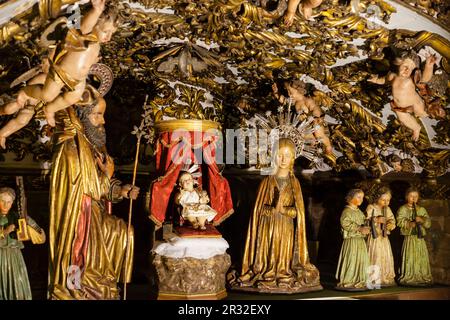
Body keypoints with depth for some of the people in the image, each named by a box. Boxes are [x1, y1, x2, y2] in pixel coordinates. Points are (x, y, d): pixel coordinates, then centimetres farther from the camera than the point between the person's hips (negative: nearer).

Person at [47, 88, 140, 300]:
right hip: (79, 222, -9)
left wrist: (121, 191, -2)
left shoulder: (90, 145, 10)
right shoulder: (71, 147, -19)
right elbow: (93, 187, -23)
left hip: (95, 218, 9)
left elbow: (101, 187, 12)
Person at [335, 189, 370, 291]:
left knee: (361, 261, 10)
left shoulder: (360, 212, 17)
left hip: (361, 240, 9)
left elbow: (364, 222, 23)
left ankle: (359, 282, 19)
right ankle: (347, 283, -1)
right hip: (351, 240, -9)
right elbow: (345, 224, -22)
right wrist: (359, 228, -24)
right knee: (351, 261, -8)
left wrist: (366, 228, -1)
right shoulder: (347, 211, -11)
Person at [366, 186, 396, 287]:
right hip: (374, 237, -6)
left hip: (384, 237, 6)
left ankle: (387, 278, 15)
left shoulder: (387, 209, 13)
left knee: (386, 257, 6)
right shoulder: (371, 208, -6)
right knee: (375, 257, -8)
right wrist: (377, 220, -22)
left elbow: (392, 220, 13)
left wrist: (391, 224, -9)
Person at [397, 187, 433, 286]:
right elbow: (399, 221, -11)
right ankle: (408, 278, -1)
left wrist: (422, 220, -10)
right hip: (409, 237, -4)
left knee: (422, 258, 3)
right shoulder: (402, 209, 3)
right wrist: (409, 224, -25)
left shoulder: (422, 210, 15)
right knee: (409, 258, -6)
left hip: (420, 238, 4)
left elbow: (428, 223, 9)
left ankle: (423, 278, 11)